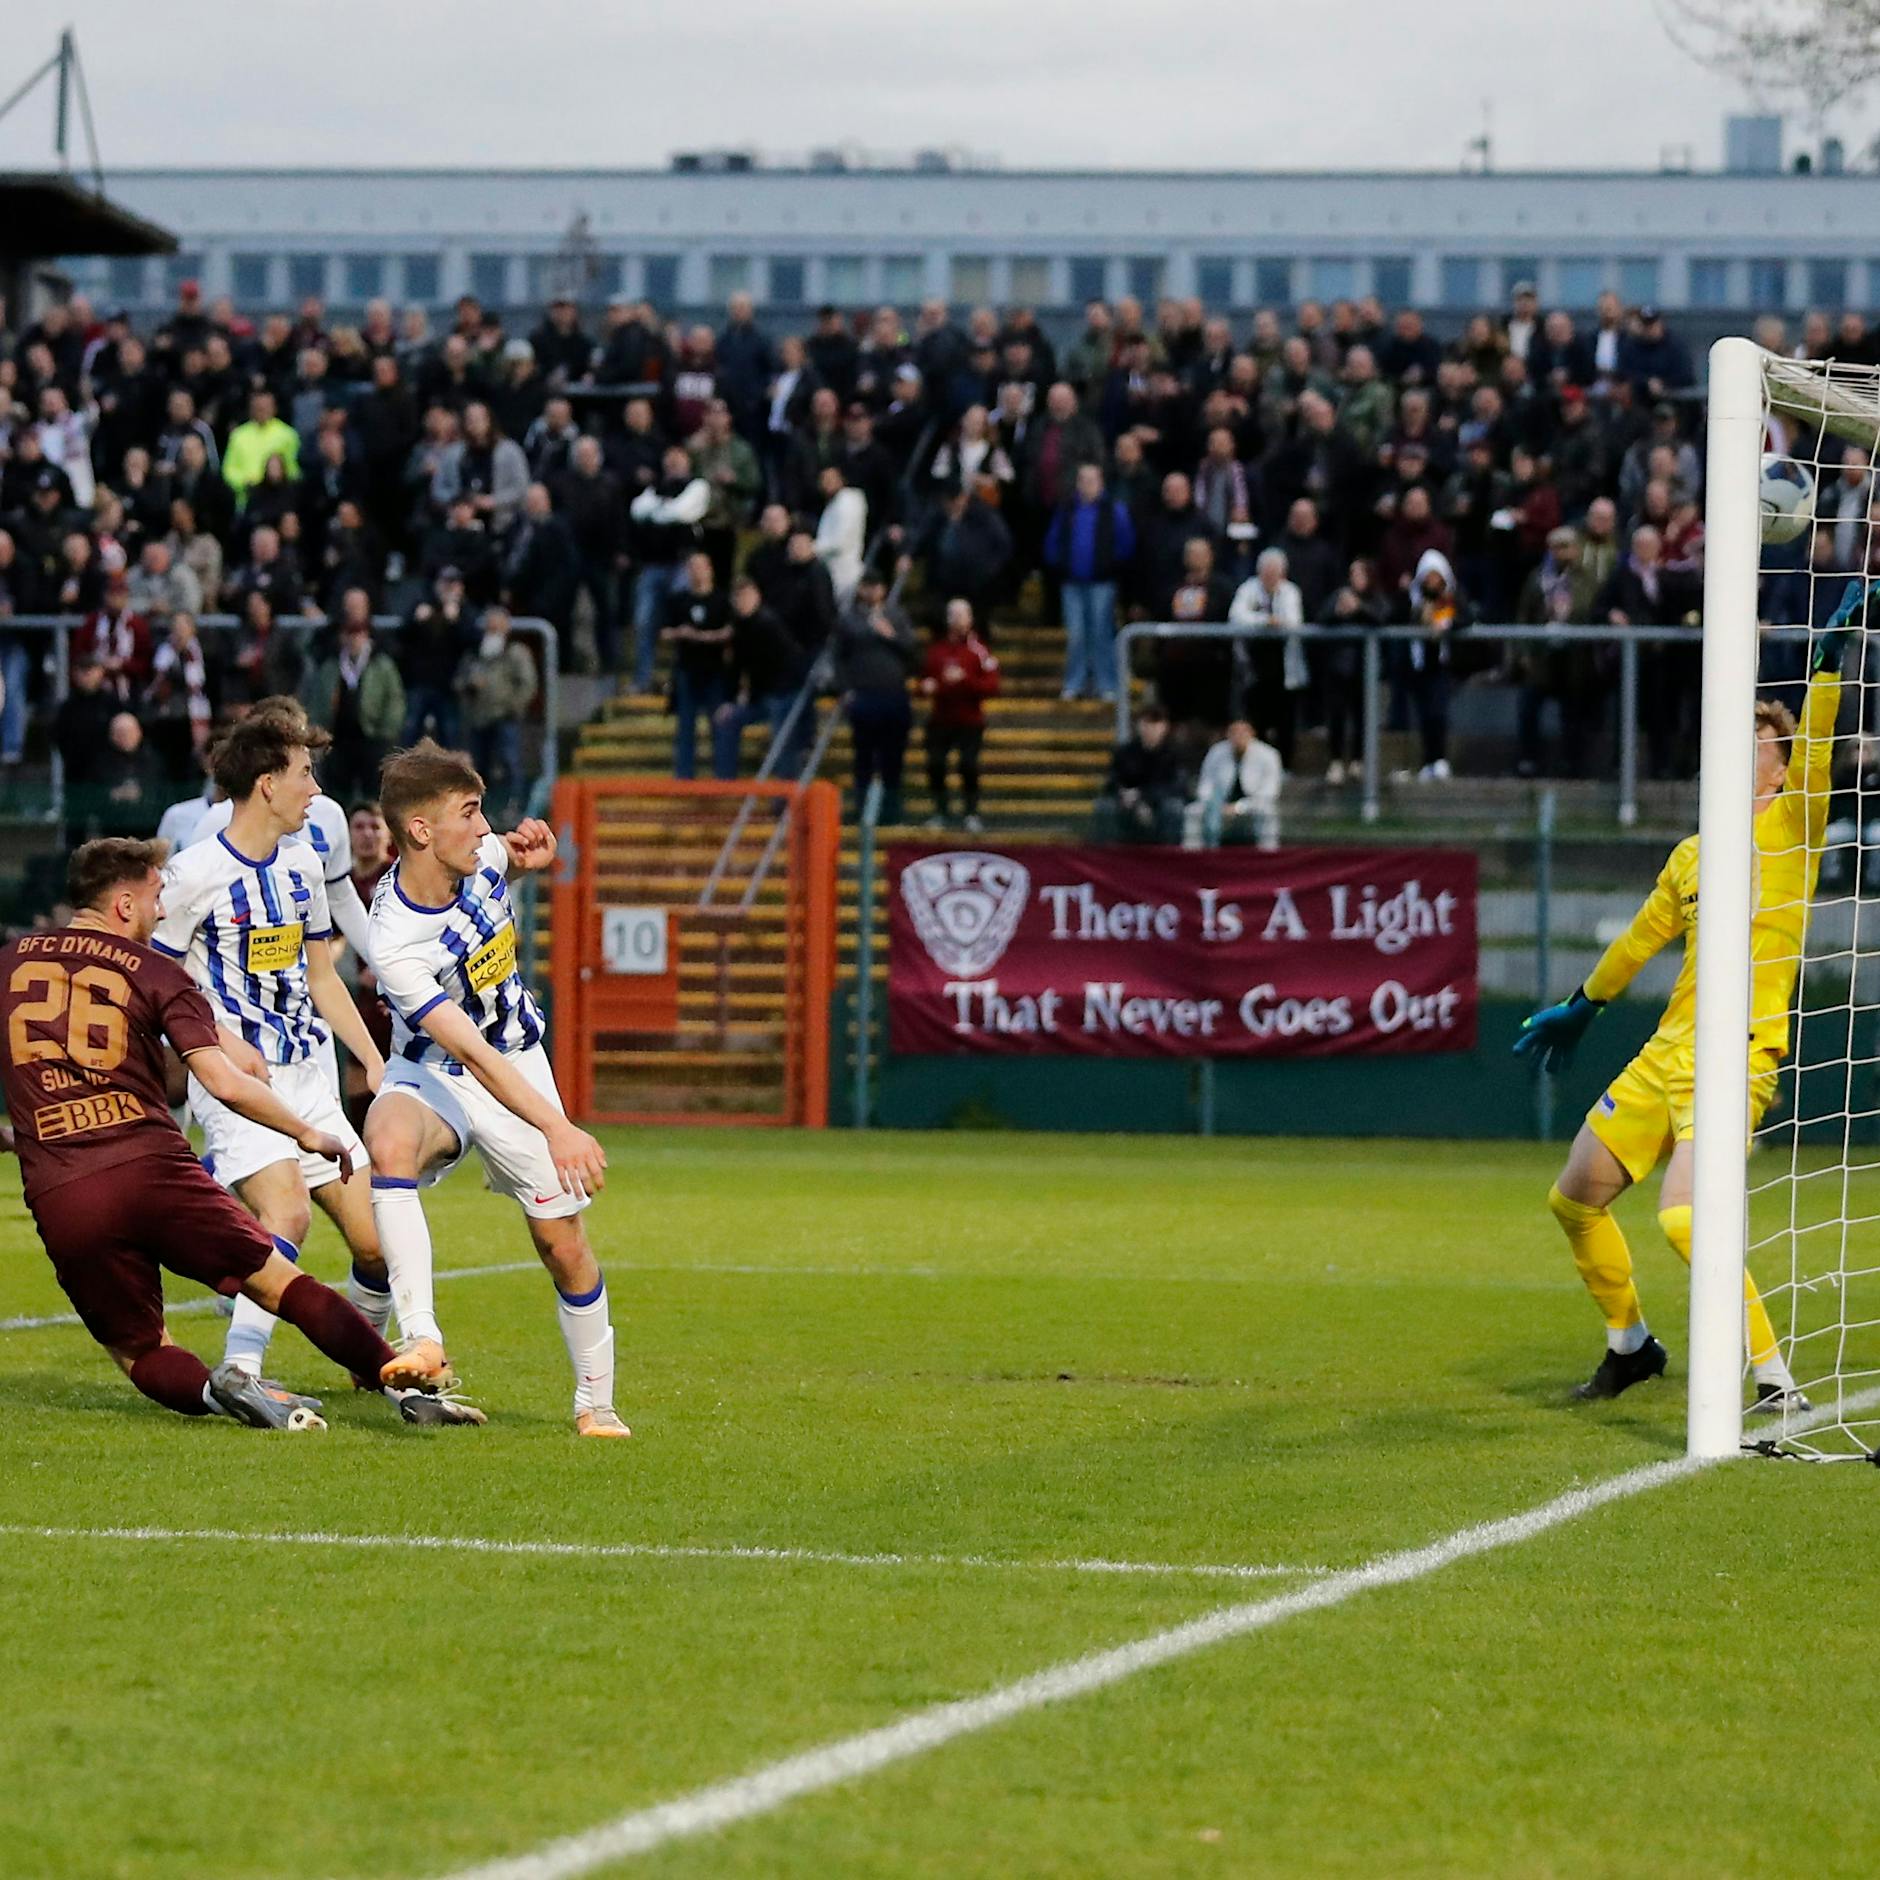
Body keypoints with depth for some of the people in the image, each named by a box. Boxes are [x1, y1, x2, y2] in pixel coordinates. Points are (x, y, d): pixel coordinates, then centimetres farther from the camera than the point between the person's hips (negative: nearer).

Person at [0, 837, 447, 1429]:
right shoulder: (154, 972, 4)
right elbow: (225, 1082, -3)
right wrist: (308, 1135, 8)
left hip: (58, 1199, 2)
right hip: (154, 1173, -2)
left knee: (138, 1350, 14)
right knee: (282, 1284, 8)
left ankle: (214, 1389, -17)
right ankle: (404, 1380, -7)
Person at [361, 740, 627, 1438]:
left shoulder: (483, 857, -12)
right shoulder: (394, 943, -30)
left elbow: (518, 860, 17)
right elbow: (471, 1054, -34)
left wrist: (533, 851, -9)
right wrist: (557, 1130, -42)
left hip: (520, 1061, 5)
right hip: (432, 1074, -5)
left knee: (562, 1242, 2)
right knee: (388, 1142, -38)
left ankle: (597, 1403, 19)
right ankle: (423, 1343, -41)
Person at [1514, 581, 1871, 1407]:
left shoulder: (1788, 827, -3)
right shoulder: (1690, 855, 15)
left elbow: (1816, 747, -20)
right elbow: (1641, 938, 30)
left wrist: (1830, 654, -30)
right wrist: (1580, 1008, 40)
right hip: (1664, 1056, 8)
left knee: (1683, 1218, -26)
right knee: (1575, 1200, 15)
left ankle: (1776, 1381, -18)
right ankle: (1631, 1345, 36)